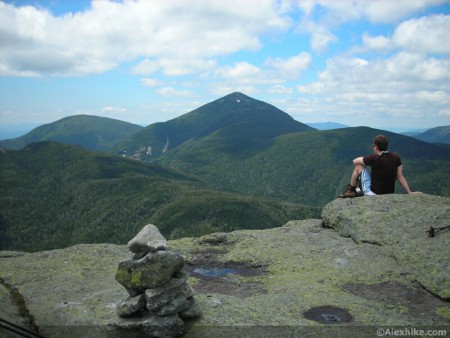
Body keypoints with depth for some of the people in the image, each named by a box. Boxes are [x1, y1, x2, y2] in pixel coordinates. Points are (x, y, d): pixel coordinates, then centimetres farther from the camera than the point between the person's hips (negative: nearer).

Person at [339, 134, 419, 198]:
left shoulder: (374, 158, -17)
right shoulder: (396, 157, -2)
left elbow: (355, 161, -3)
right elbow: (400, 176, -1)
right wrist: (410, 192, 4)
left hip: (372, 194, -6)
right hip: (389, 195, 6)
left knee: (359, 166, 7)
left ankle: (351, 190, 14)